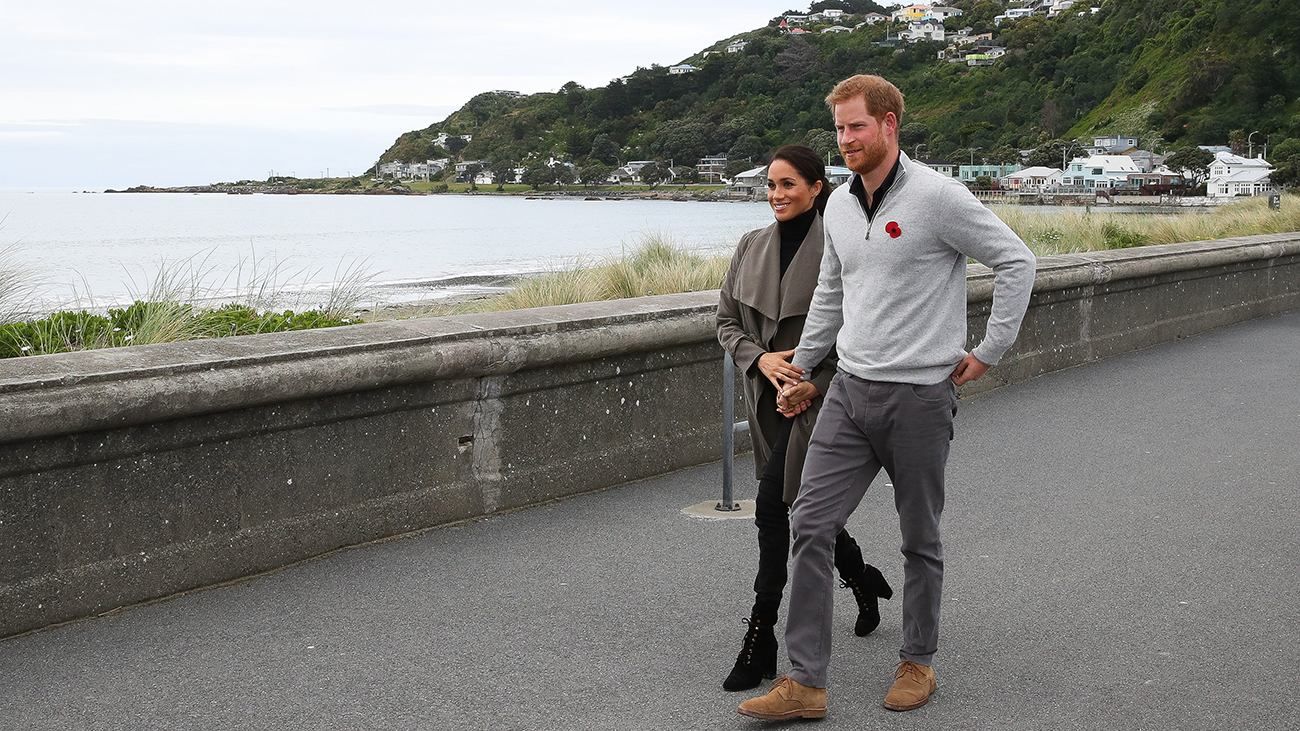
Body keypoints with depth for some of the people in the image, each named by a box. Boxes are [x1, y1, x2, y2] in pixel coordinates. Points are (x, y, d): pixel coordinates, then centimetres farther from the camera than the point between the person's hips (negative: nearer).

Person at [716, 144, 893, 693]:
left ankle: (759, 643, -3)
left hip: (819, 399, -6)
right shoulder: (752, 246, 5)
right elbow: (726, 320, 9)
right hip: (768, 397, 6)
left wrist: (817, 384, -16)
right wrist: (761, 358, -9)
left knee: (772, 508, -12)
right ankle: (863, 581, 45)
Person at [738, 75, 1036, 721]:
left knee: (920, 540, 10)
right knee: (810, 525, -3)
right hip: (849, 392, 6)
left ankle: (918, 662, 29)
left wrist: (989, 351, -7)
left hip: (919, 397, -6)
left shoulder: (937, 197, -12)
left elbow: (1016, 261, -8)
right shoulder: (838, 206, 9)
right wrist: (799, 365, 24)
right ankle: (805, 683, 1)